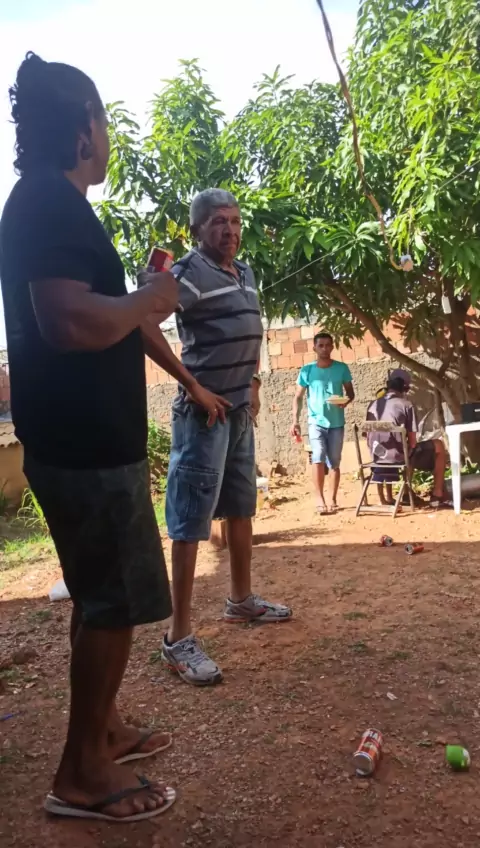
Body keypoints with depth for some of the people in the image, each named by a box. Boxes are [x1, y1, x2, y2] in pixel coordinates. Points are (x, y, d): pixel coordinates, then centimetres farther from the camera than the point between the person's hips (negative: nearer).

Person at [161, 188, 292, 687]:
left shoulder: (245, 273, 14)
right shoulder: (188, 273, -12)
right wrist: (189, 382, -31)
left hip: (240, 410, 9)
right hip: (203, 411, -9)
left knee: (240, 509, 17)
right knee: (191, 521, -7)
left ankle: (241, 601, 33)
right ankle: (178, 639, 1)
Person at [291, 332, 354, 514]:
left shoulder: (342, 368, 1)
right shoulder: (307, 370, -1)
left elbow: (350, 392, 7)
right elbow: (298, 397, 3)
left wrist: (347, 400, -17)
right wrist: (295, 421, -7)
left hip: (336, 423, 1)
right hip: (316, 422, -1)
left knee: (334, 463, 8)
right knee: (318, 458, -16)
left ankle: (333, 499, 18)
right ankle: (320, 499, -12)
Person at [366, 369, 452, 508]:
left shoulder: (373, 405, 6)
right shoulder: (406, 405, -8)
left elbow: (369, 438, 11)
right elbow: (412, 441, -7)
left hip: (378, 456, 6)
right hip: (398, 455, -6)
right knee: (439, 446, 15)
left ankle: (388, 498, 40)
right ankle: (437, 495, 19)